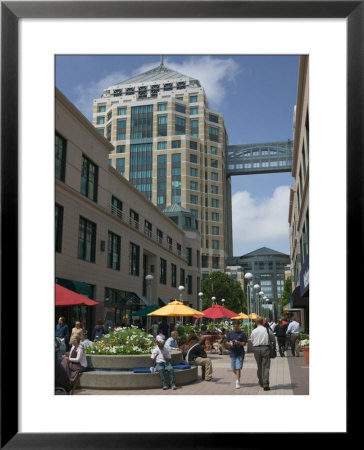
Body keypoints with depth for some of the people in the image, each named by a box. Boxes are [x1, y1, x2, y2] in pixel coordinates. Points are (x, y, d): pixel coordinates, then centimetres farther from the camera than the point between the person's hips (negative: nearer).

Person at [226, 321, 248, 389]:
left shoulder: (242, 333, -2)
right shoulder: (230, 333, 7)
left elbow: (244, 343, -2)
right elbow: (227, 343, 9)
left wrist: (238, 342, -18)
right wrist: (230, 344, -13)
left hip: (240, 353, -3)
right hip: (232, 353, 3)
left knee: (238, 368, -9)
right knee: (234, 369, 11)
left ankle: (237, 382, -5)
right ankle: (238, 376, 38)